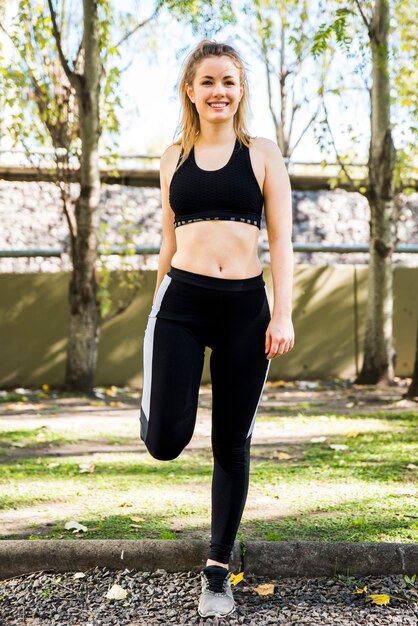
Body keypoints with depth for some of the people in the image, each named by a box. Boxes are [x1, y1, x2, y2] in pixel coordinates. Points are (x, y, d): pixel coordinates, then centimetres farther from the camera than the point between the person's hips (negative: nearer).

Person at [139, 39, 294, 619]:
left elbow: (281, 240, 3)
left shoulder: (262, 153, 6)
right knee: (165, 441, -13)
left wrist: (283, 315, -6)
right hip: (181, 302, 1)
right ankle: (158, 397, 25)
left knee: (232, 444, 5)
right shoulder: (174, 157, 12)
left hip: (246, 306, 0)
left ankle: (218, 570, 19)